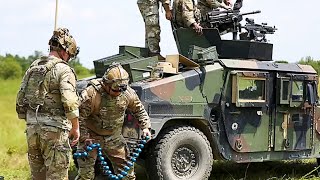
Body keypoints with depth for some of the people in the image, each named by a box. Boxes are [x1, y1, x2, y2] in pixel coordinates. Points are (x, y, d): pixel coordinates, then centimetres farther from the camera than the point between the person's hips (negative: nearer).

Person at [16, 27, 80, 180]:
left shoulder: (33, 67, 13)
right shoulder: (63, 70, -9)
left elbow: (20, 99, 16)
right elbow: (70, 102, -19)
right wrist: (75, 128, -10)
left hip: (32, 128, 7)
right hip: (54, 129, -7)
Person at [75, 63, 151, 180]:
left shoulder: (128, 93, -9)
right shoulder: (91, 94, -25)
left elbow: (139, 110, 9)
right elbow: (79, 117, -21)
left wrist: (145, 126, 0)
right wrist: (84, 138, -24)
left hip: (114, 138, 4)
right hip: (91, 138, -4)